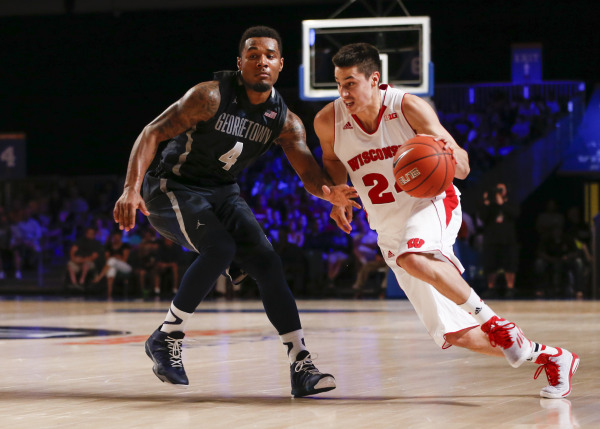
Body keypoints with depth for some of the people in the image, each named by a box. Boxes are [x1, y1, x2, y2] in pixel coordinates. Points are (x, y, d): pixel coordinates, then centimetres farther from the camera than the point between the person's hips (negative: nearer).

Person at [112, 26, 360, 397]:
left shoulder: (286, 122, -6)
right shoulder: (211, 97, -21)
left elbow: (310, 173, -14)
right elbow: (153, 133, -22)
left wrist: (330, 192, -40)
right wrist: (132, 189, -36)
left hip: (223, 193, 6)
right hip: (173, 189, -6)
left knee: (267, 263, -10)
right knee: (219, 249, -29)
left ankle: (301, 366, -11)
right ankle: (166, 338, -12)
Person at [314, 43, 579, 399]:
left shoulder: (409, 108, -15)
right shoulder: (328, 122, -8)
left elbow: (462, 169, -11)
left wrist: (452, 156, -35)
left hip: (432, 203, -4)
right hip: (390, 229, 4)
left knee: (413, 259, -42)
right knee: (456, 336, -1)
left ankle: (489, 317, -25)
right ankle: (549, 356, 17)